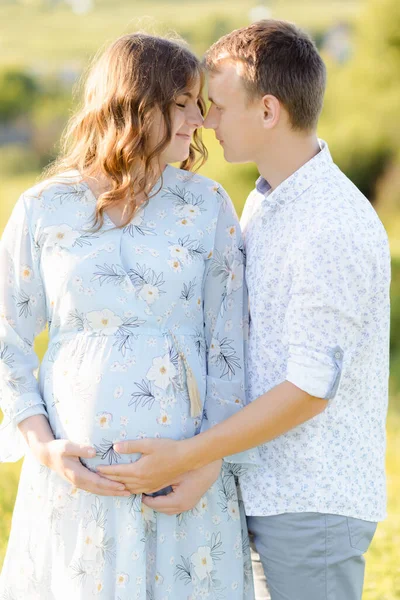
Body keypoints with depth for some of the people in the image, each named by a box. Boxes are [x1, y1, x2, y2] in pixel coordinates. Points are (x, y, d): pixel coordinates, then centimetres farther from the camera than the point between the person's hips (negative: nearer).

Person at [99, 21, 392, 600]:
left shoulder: (337, 229, -20)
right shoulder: (264, 203, 10)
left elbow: (310, 390, -21)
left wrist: (184, 458, -19)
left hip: (315, 504, -9)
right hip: (269, 488, 9)